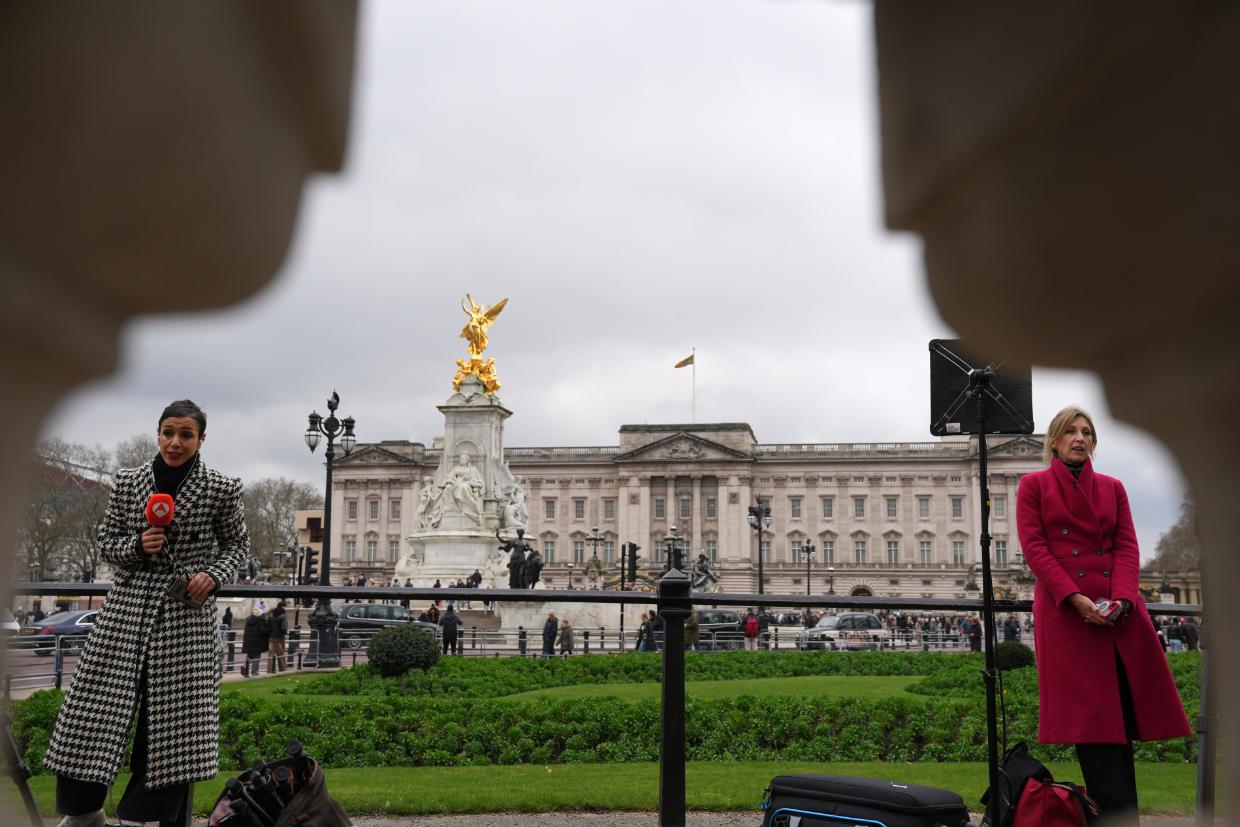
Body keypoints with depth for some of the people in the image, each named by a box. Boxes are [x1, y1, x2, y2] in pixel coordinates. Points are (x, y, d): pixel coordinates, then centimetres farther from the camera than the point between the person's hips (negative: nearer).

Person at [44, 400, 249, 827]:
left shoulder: (221, 489, -3)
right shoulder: (128, 482, 2)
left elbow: (237, 544, 9)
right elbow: (106, 543, 10)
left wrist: (214, 575, -9)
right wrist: (137, 546, -11)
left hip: (188, 612, -1)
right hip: (128, 606, 1)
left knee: (175, 713, 1)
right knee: (96, 708, 1)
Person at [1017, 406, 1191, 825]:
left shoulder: (1112, 487, 16)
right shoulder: (1034, 485, 7)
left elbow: (1127, 546, 7)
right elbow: (1034, 547, -3)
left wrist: (1122, 598, -11)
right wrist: (1074, 597, -15)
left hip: (1119, 609, 4)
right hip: (1064, 609, -3)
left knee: (1125, 707, 1)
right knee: (1090, 715, -6)